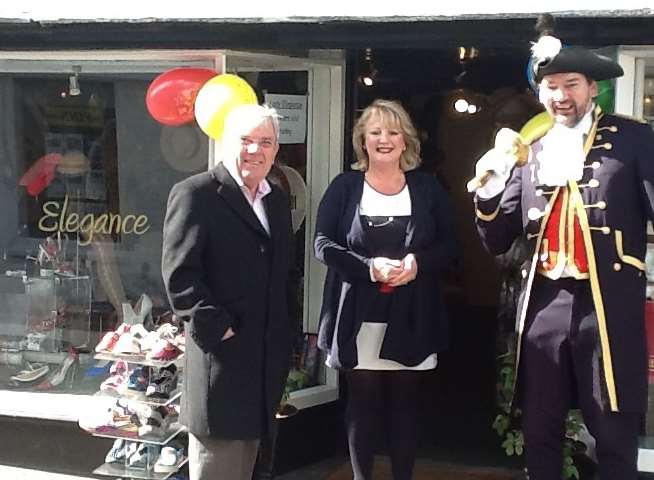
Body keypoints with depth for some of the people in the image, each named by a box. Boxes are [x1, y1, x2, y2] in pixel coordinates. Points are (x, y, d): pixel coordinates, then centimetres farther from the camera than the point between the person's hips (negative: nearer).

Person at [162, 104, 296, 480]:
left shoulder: (277, 200, 15)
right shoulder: (195, 194, -8)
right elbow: (179, 275, -15)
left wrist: (286, 341, 13)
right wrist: (218, 330, -18)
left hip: (267, 358, 7)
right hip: (220, 357, -7)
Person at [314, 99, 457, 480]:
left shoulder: (428, 188, 6)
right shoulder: (344, 187, 3)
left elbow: (449, 245, 5)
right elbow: (323, 244, -4)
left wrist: (418, 262, -16)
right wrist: (369, 267, -20)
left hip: (411, 319, 1)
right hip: (359, 318, -1)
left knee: (406, 403, 8)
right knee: (363, 403, 5)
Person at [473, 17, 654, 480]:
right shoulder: (531, 151, 12)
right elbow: (497, 240, 10)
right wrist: (490, 186, -7)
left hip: (607, 304, -4)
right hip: (544, 304, 4)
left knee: (614, 433, 5)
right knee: (539, 433, 13)